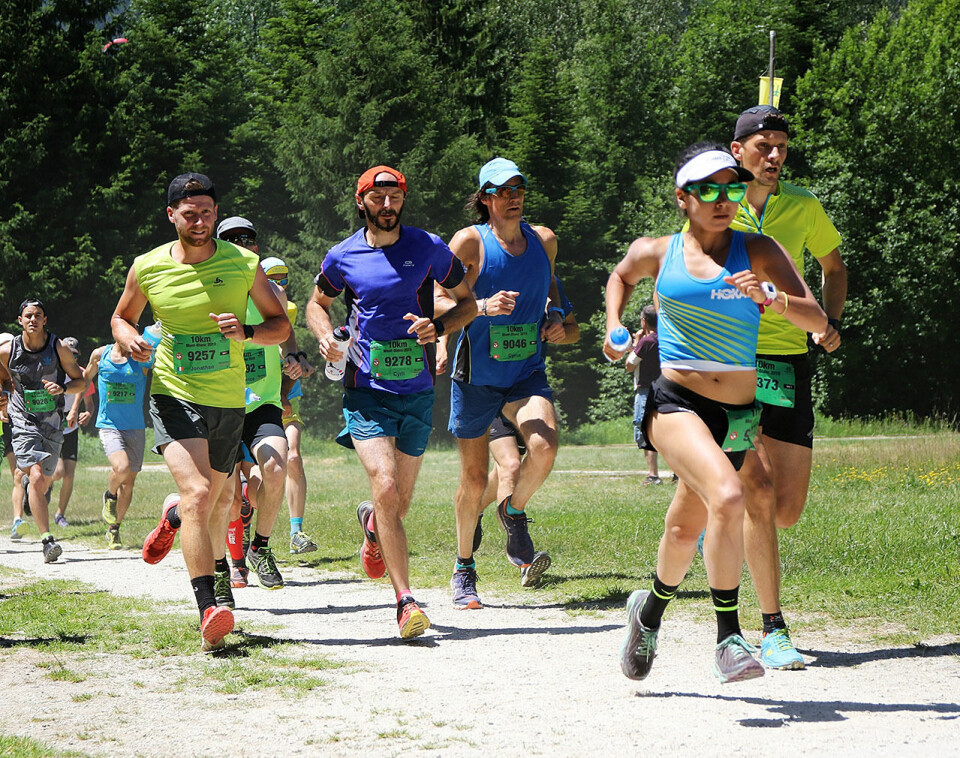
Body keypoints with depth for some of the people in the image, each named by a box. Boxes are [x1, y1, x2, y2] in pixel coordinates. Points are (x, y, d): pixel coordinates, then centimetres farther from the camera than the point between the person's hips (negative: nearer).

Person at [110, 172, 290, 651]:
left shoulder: (243, 264, -4)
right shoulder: (147, 268, -3)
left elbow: (281, 324, 4)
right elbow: (122, 316, 15)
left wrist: (246, 332, -17)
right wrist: (128, 338, -8)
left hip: (228, 401, 3)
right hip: (173, 394, -3)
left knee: (216, 501, 17)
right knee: (197, 492, -23)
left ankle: (174, 517, 56)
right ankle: (209, 610, -28)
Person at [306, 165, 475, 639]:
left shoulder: (429, 249, 0)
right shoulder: (343, 257, 1)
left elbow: (467, 302, 10)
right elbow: (317, 303, 19)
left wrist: (438, 326, -10)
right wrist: (325, 335, -3)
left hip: (418, 392, 2)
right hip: (366, 391, -1)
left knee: (399, 503, 10)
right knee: (386, 488, -20)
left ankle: (371, 523, 49)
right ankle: (405, 601, -16)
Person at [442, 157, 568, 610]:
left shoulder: (544, 241, 6)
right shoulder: (470, 242, -9)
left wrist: (555, 317, 3)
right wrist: (482, 307, -26)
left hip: (527, 373, 3)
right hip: (476, 378, -3)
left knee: (544, 446, -26)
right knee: (474, 479, 3)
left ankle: (514, 512, 5)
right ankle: (464, 570, 25)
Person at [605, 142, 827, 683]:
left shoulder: (759, 252, 1)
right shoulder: (656, 253, 4)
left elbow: (818, 321, -6)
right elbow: (621, 277, 28)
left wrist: (772, 297, -24)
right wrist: (615, 325, 12)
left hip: (739, 413, 3)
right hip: (676, 401, -3)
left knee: (689, 523, 18)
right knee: (727, 497, -29)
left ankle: (651, 609, 49)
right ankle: (729, 639, -22)